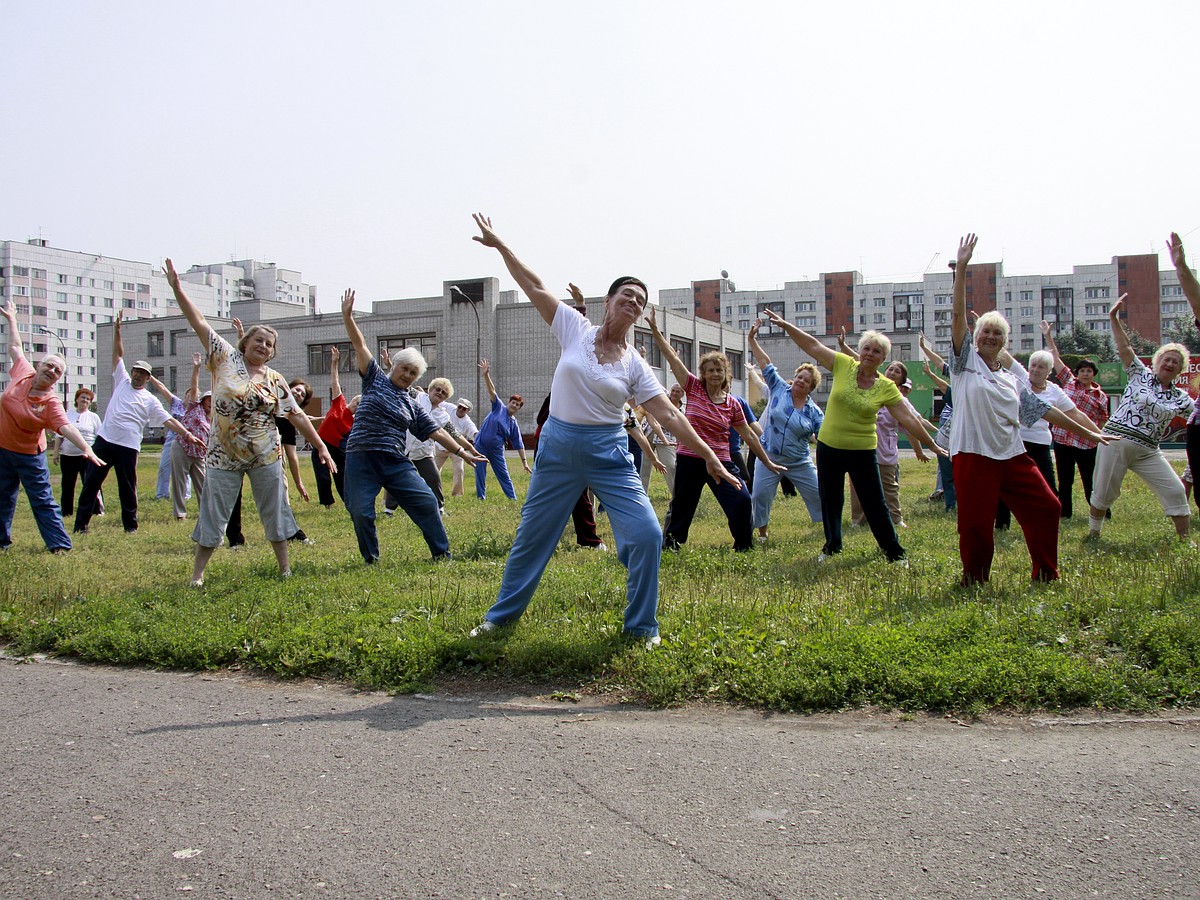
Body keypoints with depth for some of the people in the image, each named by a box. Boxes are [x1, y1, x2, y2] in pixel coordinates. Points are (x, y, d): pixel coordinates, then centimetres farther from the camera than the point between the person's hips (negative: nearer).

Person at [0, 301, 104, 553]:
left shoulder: (51, 403, -20)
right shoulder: (23, 373, -7)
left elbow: (66, 427, -33)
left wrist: (86, 448, -48)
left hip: (29, 455, -5)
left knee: (42, 501, -3)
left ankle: (59, 543, 0)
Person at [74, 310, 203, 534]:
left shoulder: (150, 400, 7)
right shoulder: (122, 381, 14)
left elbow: (169, 420, -1)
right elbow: (118, 354, 11)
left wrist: (187, 434, -13)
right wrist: (117, 329, 4)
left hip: (128, 447, -2)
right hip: (105, 440, 2)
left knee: (128, 488, 3)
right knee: (91, 483, 2)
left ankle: (130, 525, 14)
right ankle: (81, 524, 7)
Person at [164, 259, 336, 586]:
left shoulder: (275, 380, 3)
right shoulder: (226, 358, 0)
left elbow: (297, 416, 5)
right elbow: (199, 323, -4)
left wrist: (321, 446, 0)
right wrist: (177, 288, -10)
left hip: (265, 456, 2)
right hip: (224, 455, -1)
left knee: (275, 510, 6)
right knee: (213, 514, 3)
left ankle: (285, 568, 17)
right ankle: (197, 573, 12)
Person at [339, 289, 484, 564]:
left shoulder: (413, 406, 15)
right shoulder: (376, 380, 9)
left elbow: (436, 432, 15)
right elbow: (360, 345, 2)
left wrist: (462, 452, 10)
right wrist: (347, 317, -6)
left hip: (396, 462, 3)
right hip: (361, 459, -2)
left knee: (426, 502, -6)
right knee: (360, 512, -8)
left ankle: (442, 553, 7)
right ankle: (371, 559, 13)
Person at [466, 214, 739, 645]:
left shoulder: (635, 365, 1)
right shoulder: (575, 328, 1)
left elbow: (669, 415, -3)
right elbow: (535, 288, 0)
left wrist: (709, 456, -8)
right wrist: (499, 244, -2)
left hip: (608, 453, 1)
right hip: (558, 447, 0)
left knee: (647, 534, -11)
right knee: (532, 536, 10)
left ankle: (641, 626, 8)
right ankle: (501, 614, 30)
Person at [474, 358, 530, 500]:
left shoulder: (514, 424, 2)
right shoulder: (499, 407, -2)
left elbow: (518, 444, 2)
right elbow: (492, 390, -12)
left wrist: (524, 462, -4)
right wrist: (486, 375, -26)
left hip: (496, 451, 1)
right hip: (481, 446, -1)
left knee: (504, 475, 2)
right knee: (480, 474, 3)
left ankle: (513, 498, 7)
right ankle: (481, 498, 12)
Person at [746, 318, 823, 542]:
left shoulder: (814, 412, -2)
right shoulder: (779, 389, -1)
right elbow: (765, 362, 0)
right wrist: (752, 339, -4)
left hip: (799, 463, 0)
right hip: (769, 457, 0)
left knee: (820, 494, 1)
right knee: (761, 495, -5)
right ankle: (763, 533, 10)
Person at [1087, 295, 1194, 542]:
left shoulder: (1180, 397, 14)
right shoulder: (1141, 374, 7)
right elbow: (1124, 348, 1)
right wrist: (1114, 317, -5)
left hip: (1148, 451, 3)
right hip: (1116, 439, -3)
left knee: (1175, 491, -5)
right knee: (1103, 493, 2)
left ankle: (1185, 540, 4)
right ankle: (1093, 533, 21)